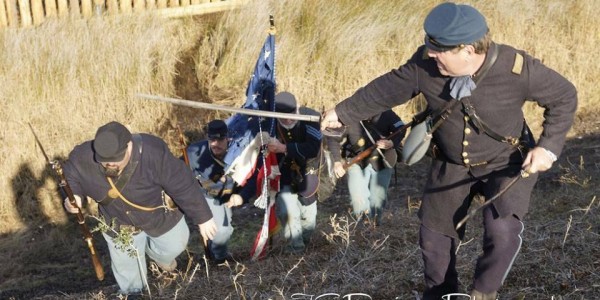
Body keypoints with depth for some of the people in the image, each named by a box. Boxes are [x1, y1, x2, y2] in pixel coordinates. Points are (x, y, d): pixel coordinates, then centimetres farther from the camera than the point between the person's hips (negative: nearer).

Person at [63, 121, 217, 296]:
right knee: (126, 266, 19)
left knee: (174, 245, 22)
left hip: (159, 213, -1)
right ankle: (132, 293, 54)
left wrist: (203, 218, -18)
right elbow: (70, 178, -8)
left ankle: (158, 254, 61)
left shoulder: (153, 154, -42)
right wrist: (73, 196, -32)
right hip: (119, 222, 1)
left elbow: (184, 186, -29)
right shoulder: (83, 158, -34)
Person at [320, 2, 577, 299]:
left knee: (501, 232, -23)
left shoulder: (517, 68, -30)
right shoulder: (424, 63, -22)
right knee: (434, 234, 12)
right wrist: (343, 112, 1)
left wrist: (549, 146, -22)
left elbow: (564, 97, -14)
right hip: (451, 164, 4)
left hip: (505, 164, -3)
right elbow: (387, 89, -5)